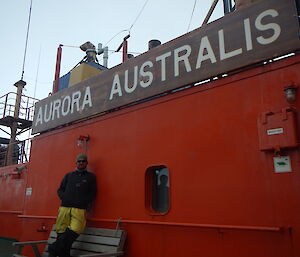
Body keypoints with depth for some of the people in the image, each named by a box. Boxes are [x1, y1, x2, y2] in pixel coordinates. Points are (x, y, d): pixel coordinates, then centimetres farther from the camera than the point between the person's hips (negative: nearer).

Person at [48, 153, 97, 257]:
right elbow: (60, 190, 22)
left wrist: (85, 203, -4)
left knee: (74, 231, -18)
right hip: (64, 207, 2)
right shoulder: (68, 175, 23)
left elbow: (92, 193, 9)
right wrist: (64, 198, 3)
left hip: (79, 210, -2)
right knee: (61, 233, -6)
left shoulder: (90, 177, 15)